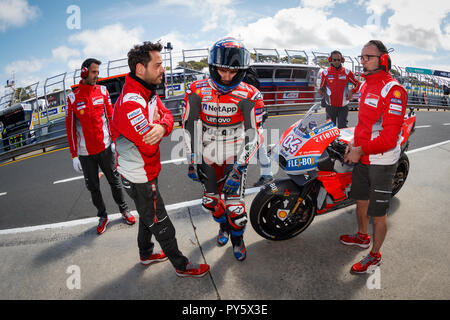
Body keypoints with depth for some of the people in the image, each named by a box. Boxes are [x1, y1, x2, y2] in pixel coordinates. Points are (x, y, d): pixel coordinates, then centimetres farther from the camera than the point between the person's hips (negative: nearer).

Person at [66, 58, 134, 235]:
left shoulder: (102, 91, 0)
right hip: (85, 153, 0)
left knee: (114, 180, 13)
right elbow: (70, 127, -2)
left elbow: (111, 116, 4)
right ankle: (103, 216, 29)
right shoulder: (73, 97, -4)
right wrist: (74, 155, -3)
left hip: (105, 147, 0)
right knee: (93, 187, 12)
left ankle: (124, 210, 31)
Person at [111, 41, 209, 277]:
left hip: (146, 172, 10)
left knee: (148, 216, 27)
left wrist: (161, 126, -28)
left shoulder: (149, 93, 3)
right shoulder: (130, 103, -30)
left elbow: (166, 115, -4)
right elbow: (150, 145, -33)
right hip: (139, 179, -10)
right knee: (160, 224, 7)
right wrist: (158, 127, -12)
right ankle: (181, 266, 25)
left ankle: (146, 254, 49)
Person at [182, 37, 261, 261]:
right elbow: (189, 127, -3)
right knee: (211, 200, 15)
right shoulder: (197, 92, -10)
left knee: (234, 204, -4)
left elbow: (253, 135, -14)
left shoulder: (249, 96, -15)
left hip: (235, 157, -2)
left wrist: (238, 168, -20)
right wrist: (192, 161, -3)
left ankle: (237, 238, 26)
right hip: (208, 156, 3)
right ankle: (223, 225, 47)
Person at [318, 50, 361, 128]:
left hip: (343, 107, -1)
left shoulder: (347, 72, 2)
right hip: (330, 106, 1)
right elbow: (322, 87, 11)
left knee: (342, 128, -9)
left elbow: (357, 84, 11)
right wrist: (321, 91, -13)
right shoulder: (326, 73, 3)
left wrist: (352, 91, -8)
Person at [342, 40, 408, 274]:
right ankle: (363, 236, 47)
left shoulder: (393, 90, -19)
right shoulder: (366, 85, 10)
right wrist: (354, 143, 10)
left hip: (381, 162, -9)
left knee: (378, 212, 4)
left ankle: (375, 255, 22)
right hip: (362, 157, 9)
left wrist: (361, 150, -22)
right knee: (360, 200, 24)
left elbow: (390, 136, -25)